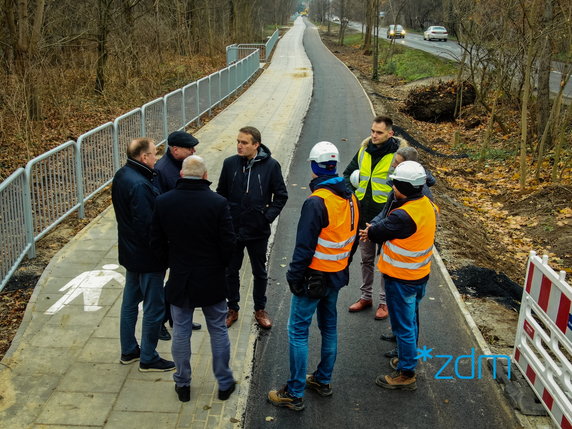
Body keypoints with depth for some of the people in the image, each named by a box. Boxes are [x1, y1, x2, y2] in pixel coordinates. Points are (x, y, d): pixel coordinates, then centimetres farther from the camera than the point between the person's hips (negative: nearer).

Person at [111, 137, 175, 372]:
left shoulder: (121, 175, 3)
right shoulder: (140, 185, -28)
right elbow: (147, 226, -27)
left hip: (130, 253, 10)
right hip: (147, 256, -10)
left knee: (130, 300, 21)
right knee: (154, 308, 5)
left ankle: (128, 351, 35)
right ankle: (148, 359, 18)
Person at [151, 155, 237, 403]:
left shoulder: (163, 202, -8)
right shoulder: (218, 203, -16)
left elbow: (157, 242, -1)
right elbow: (228, 243, -12)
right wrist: (220, 266, 7)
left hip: (179, 280, 2)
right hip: (211, 280, -1)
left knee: (180, 333, 14)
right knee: (218, 331, 14)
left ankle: (182, 385, 27)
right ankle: (224, 383, 26)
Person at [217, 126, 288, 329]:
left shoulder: (271, 165, -9)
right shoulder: (230, 163, -4)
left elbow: (281, 195, -1)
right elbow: (221, 193, 6)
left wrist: (268, 216, -10)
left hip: (258, 230, -1)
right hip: (232, 229, 2)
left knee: (260, 272, 15)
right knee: (231, 271, 14)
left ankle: (260, 310, 33)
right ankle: (233, 309, 33)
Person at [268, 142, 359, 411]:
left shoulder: (317, 202, -22)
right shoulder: (350, 198, 4)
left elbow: (305, 245, -22)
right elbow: (354, 239, 13)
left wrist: (294, 277, -13)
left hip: (315, 275, -8)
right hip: (337, 275, 8)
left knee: (298, 331, 1)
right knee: (329, 327, 19)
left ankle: (295, 394, 7)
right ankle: (323, 381, 34)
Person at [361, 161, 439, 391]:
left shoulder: (403, 216, -30)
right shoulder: (427, 206, -1)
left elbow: (380, 232, -14)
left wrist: (370, 231, 7)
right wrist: (375, 231, -2)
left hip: (401, 279, -9)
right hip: (420, 275, 9)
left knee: (403, 325, 5)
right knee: (410, 320, 24)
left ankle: (406, 374, 18)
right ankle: (408, 358, 42)